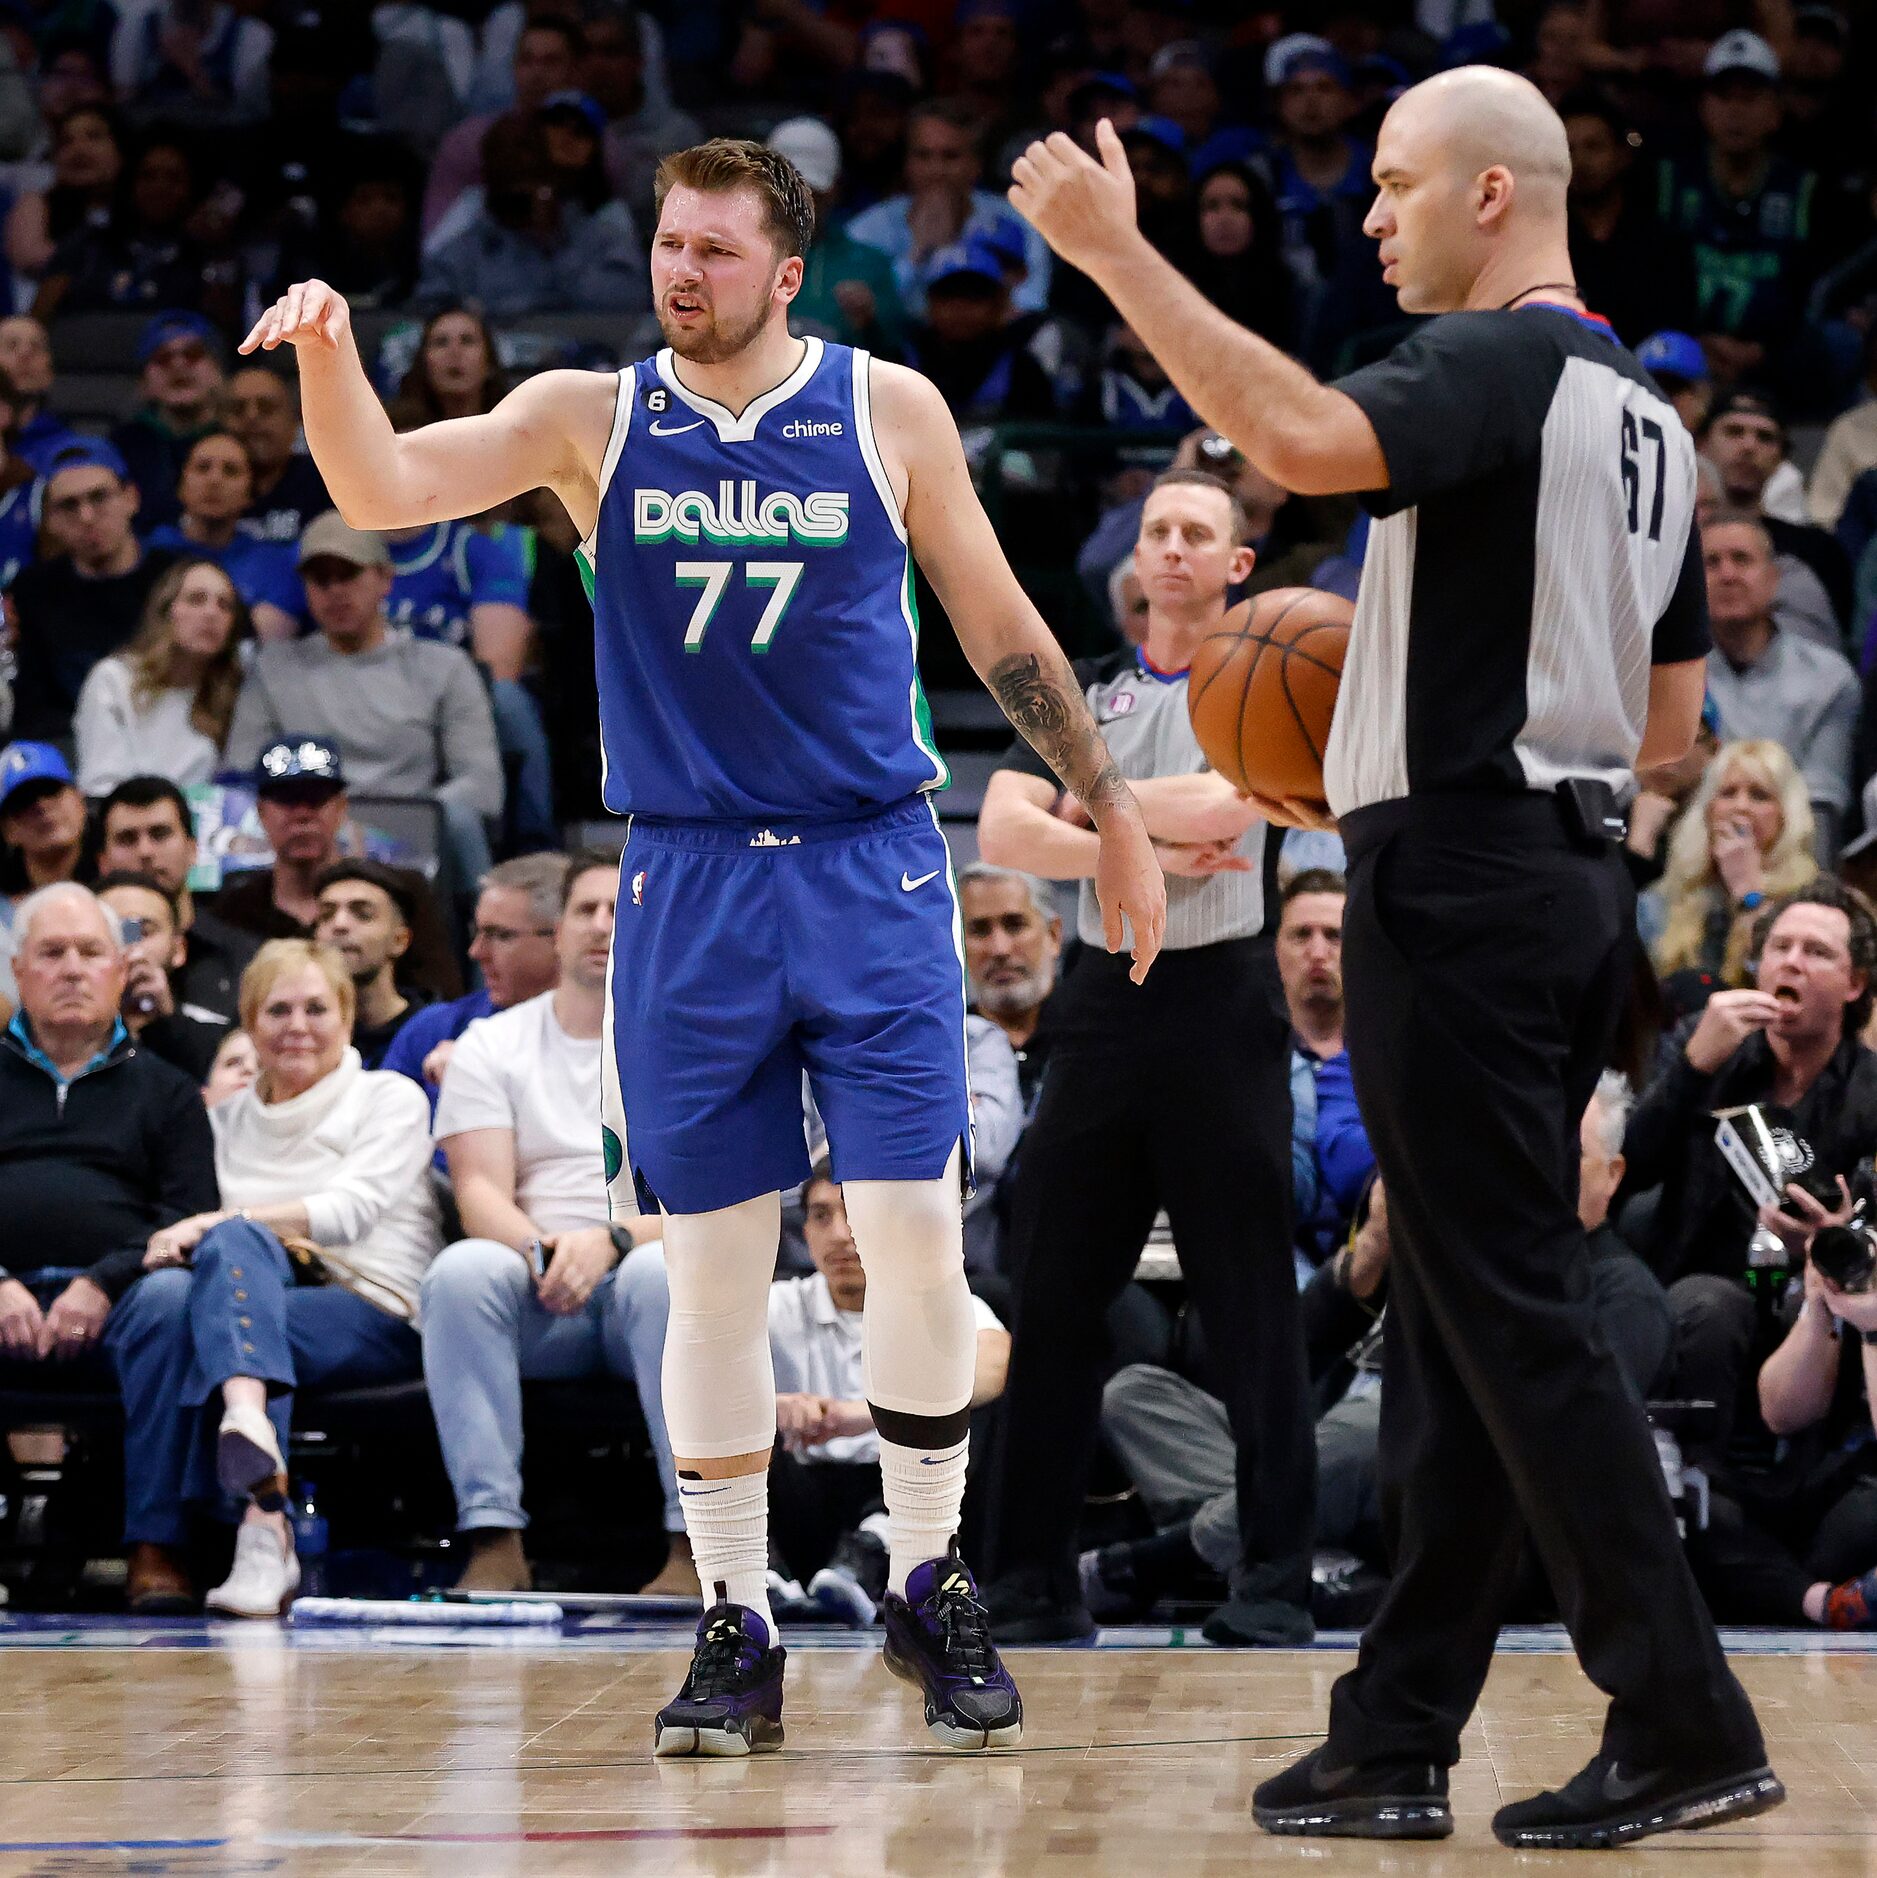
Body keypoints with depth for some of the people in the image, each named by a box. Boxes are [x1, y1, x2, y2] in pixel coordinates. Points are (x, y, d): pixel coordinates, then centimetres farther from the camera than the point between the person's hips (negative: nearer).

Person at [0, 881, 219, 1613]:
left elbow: (195, 1218, 9)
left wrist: (104, 1284, -9)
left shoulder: (162, 1089, 24)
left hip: (115, 1300, 0)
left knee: (172, 1310, -36)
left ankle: (156, 1552, -36)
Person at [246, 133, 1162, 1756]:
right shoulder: (591, 419, 3)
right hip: (688, 885, 1)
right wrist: (328, 353, -28)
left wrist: (1114, 811, 9)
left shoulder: (889, 411, 2)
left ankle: (931, 1592, 11)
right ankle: (739, 1631, 13)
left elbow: (1000, 627, 10)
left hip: (873, 874, -1)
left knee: (917, 1238, -6)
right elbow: (387, 493, -10)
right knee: (713, 1268, 3)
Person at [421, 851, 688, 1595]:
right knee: (461, 1270, -31)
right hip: (538, 1302, 1)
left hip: (646, 1263, -1)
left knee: (663, 1274, -36)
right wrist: (541, 1250, -19)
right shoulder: (491, 1044, 15)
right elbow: (480, 1189, 3)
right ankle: (495, 1543, -36)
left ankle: (695, 1547, -37)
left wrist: (612, 1241, -21)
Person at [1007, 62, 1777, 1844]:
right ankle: (1395, 1743, 16)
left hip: (1458, 883, -10)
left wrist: (1116, 252, -27)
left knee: (1511, 1313, -7)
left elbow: (1310, 442, -32)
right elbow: (1671, 721, 21)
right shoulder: (1639, 409, 18)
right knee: (1456, 1323, 11)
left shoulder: (1493, 366, -11)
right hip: (1576, 874, 10)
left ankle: (1686, 1725, -7)